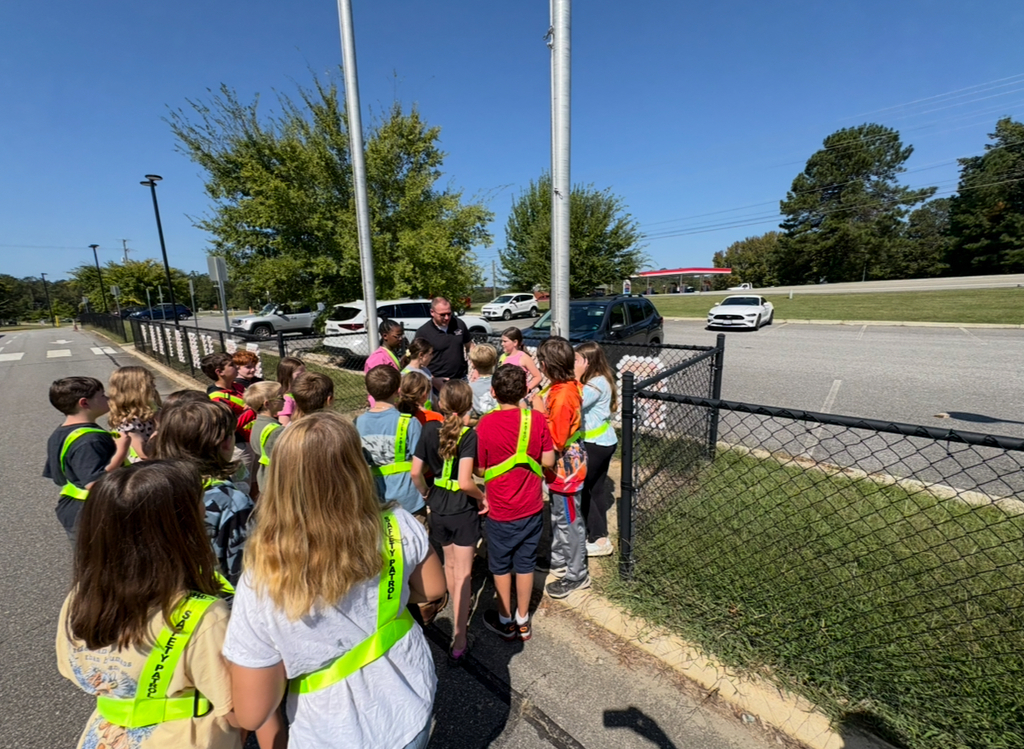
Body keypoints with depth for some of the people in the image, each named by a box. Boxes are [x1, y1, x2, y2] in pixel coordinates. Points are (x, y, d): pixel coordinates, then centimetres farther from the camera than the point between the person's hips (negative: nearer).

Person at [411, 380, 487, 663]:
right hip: (463, 511, -5)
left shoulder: (430, 430, -7)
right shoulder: (469, 435, -21)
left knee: (450, 565, 26)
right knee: (462, 574, 8)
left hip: (438, 508, 5)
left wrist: (426, 494, 12)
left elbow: (415, 473, -5)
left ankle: (459, 614, 49)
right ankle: (459, 641, 16)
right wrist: (482, 497, -10)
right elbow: (465, 482, -29)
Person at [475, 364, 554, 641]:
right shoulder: (537, 419, -12)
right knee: (525, 563, 19)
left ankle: (505, 621, 36)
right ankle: (523, 621, 36)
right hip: (532, 507, 3)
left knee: (501, 566, 19)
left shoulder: (486, 424, -20)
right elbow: (548, 461, -5)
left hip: (500, 510, -2)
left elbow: (479, 470, -12)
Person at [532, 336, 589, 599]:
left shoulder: (562, 396, -30)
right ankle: (558, 561, 45)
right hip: (561, 468, 10)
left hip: (565, 470, -10)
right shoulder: (568, 385, -1)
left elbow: (555, 441, -28)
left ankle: (577, 575, 28)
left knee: (570, 523, 9)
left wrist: (539, 412, -24)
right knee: (558, 517, 25)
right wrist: (542, 403, -1)